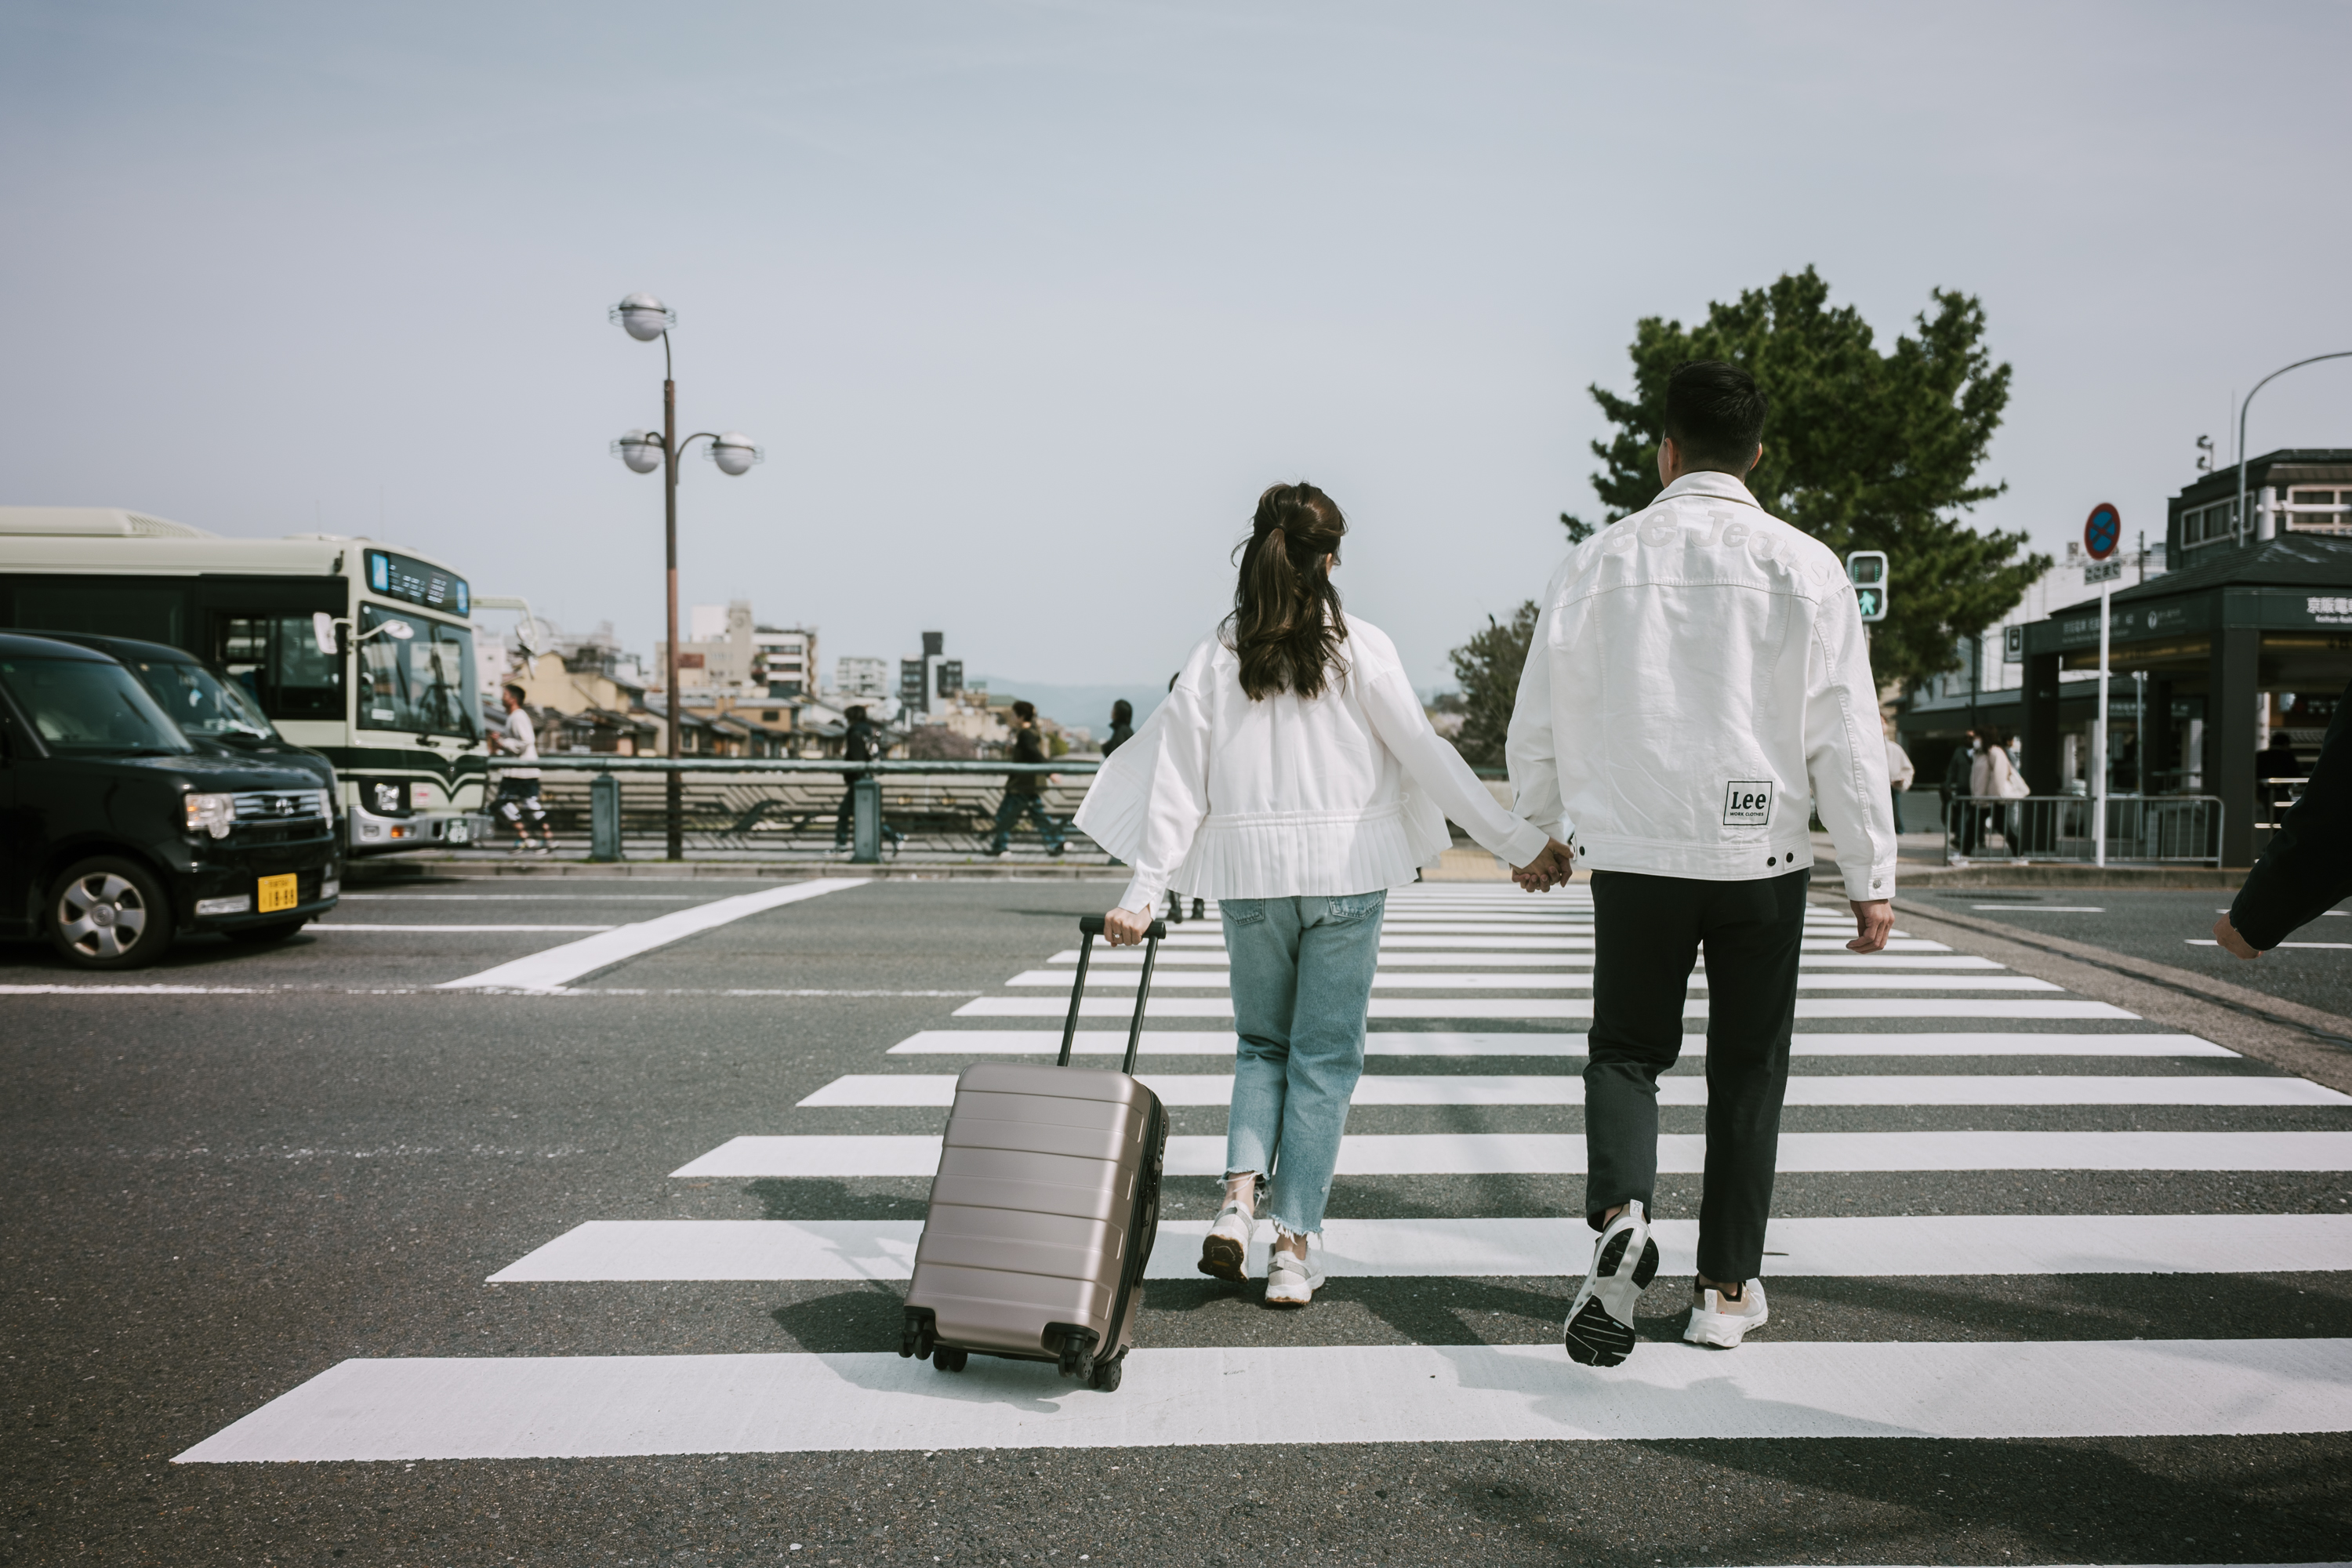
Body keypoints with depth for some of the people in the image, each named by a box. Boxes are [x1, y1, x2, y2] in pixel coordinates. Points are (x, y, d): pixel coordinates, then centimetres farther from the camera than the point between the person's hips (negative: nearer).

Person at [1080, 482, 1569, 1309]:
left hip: (1250, 873, 2)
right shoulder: (1360, 649, -4)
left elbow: (1179, 783, 0)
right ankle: (1294, 1247, 6)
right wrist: (1522, 844, 1)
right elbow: (1429, 758, -5)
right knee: (1325, 1056, 7)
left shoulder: (1217, 654, 1)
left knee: (1261, 1042, 18)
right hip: (1344, 873, -2)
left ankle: (1239, 1199, -1)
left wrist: (1143, 894, 3)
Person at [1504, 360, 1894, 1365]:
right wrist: (1871, 879, 2)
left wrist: (1548, 827, 22)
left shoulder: (1599, 562, -1)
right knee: (1747, 1071, 12)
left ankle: (1619, 1214, -11)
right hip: (1761, 855, 0)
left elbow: (1537, 724, 5)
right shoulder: (1803, 566, -4)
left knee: (1626, 1048, 15)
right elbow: (1847, 737, -5)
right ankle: (1727, 1288, 19)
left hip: (1635, 854, 0)